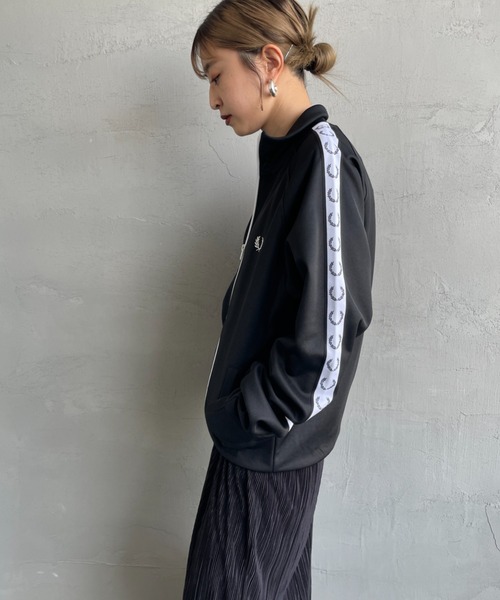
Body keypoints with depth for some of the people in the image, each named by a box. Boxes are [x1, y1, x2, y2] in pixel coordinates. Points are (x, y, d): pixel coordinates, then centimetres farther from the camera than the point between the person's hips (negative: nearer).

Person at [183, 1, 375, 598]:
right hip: (260, 430, 8)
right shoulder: (286, 151, 8)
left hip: (271, 440, -8)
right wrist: (243, 399, 8)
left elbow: (331, 327, -25)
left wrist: (252, 412, -16)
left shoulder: (323, 157, -20)